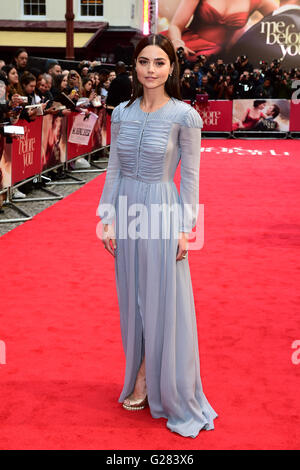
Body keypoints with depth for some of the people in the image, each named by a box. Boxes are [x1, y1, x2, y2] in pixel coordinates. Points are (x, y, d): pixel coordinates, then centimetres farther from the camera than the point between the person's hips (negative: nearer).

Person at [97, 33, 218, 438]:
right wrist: (107, 219, 3)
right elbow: (113, 169, 7)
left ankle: (160, 385, 20)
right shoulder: (122, 113, 4)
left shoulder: (184, 116, -8)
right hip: (126, 211, 5)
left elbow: (190, 176, -6)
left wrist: (185, 228, -9)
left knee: (163, 301, 3)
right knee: (132, 298, 13)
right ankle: (141, 377, 29)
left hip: (162, 212, -4)